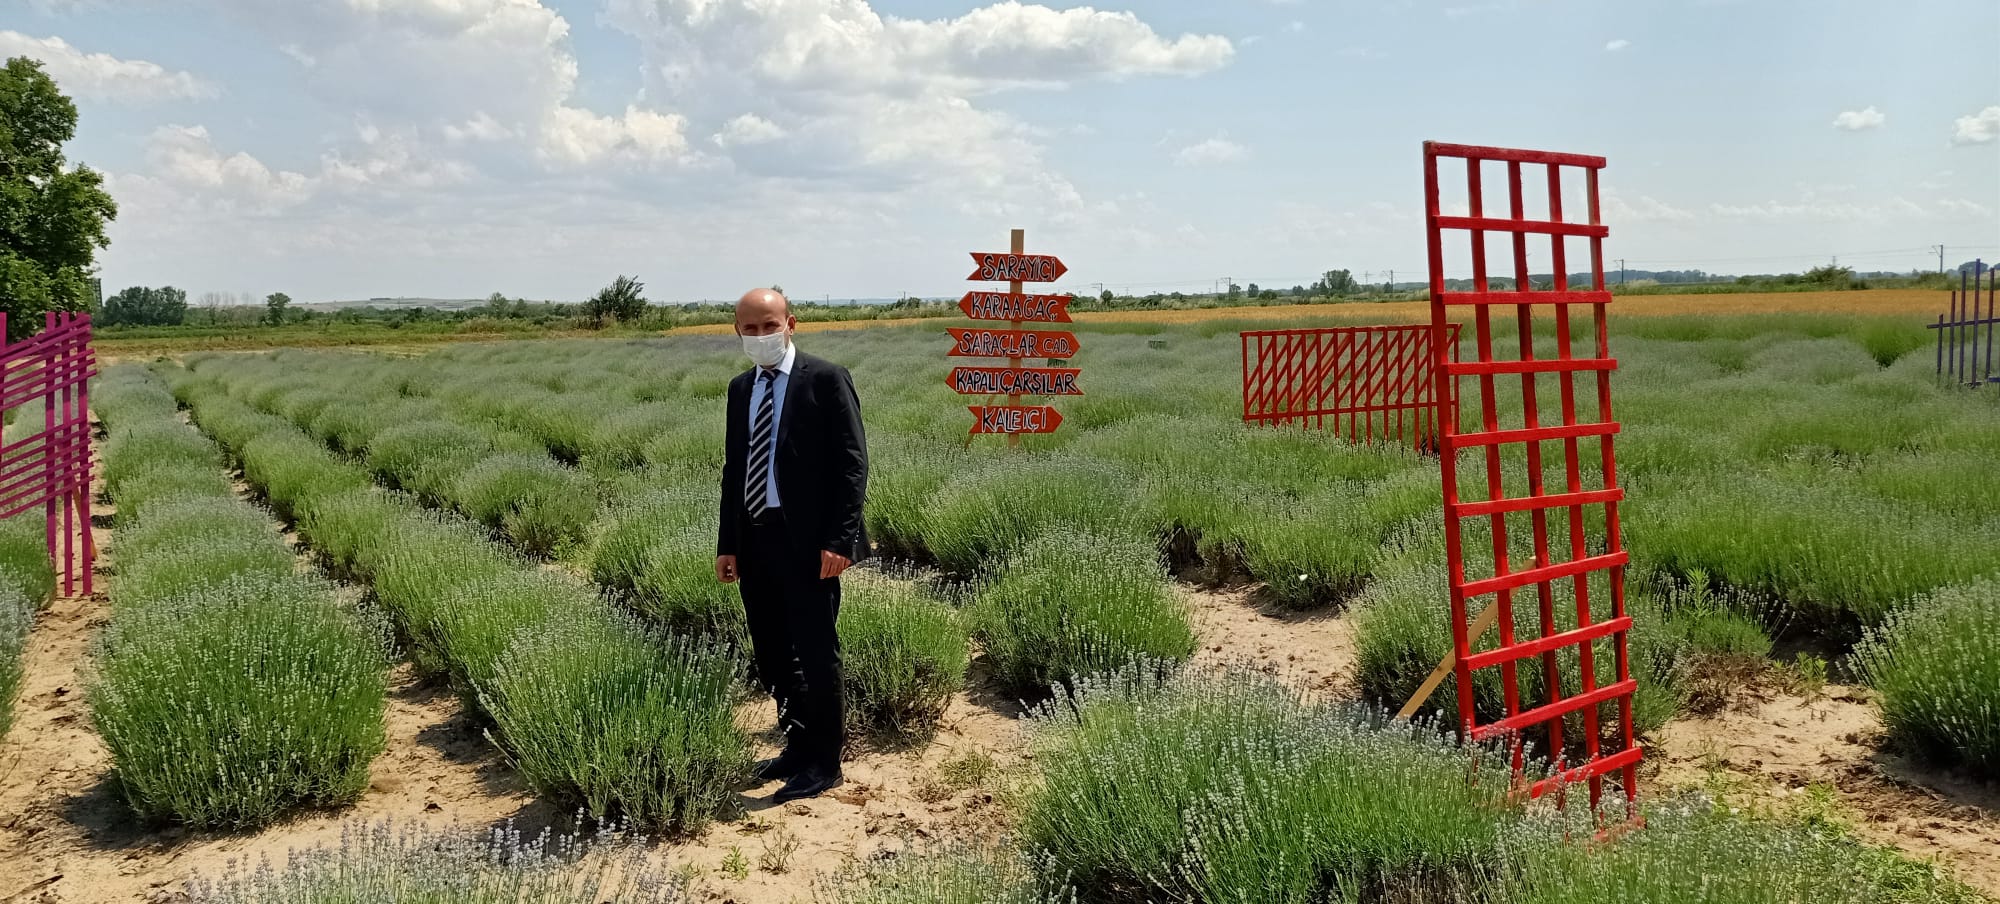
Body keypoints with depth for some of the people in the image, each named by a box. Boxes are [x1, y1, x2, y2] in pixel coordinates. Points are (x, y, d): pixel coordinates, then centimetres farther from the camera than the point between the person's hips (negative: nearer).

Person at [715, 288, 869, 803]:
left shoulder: (825, 380, -6)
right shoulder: (741, 389, 14)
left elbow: (852, 464, -10)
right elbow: (734, 467, 16)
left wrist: (838, 539, -17)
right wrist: (727, 543, 11)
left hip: (806, 543, -7)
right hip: (754, 541, 7)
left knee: (816, 653, 1)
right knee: (771, 655, 14)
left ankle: (823, 763, 13)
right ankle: (797, 745, 30)